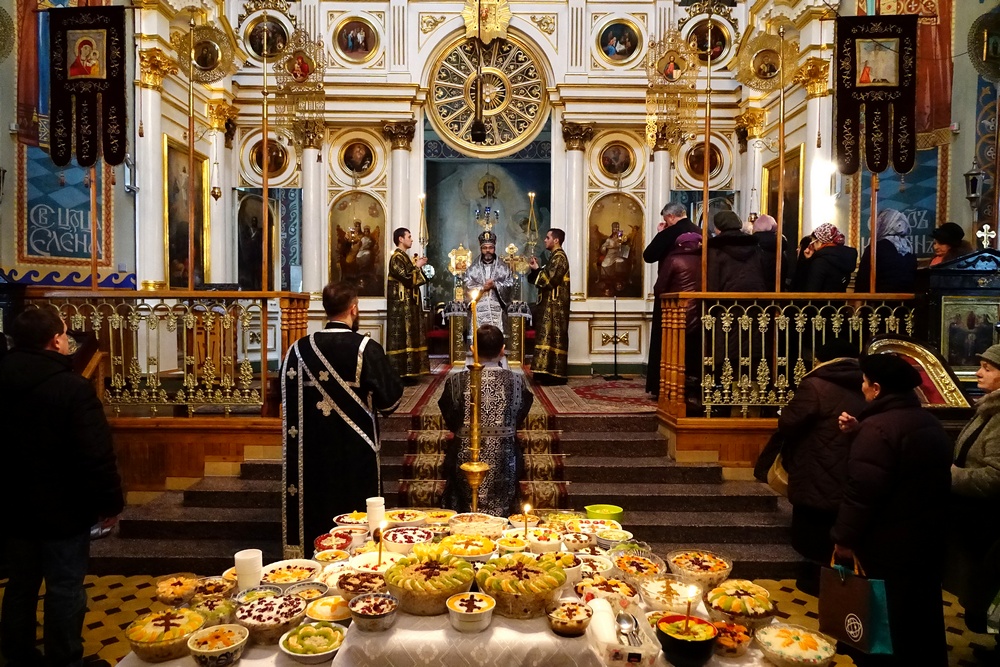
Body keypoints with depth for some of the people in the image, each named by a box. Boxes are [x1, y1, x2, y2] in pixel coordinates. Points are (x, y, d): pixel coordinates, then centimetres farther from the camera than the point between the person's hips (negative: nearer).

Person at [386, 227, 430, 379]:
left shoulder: (403, 257, 17)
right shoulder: (397, 257, -13)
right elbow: (407, 279, -21)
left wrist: (417, 266, 10)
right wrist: (417, 266, -7)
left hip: (407, 303, 10)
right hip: (401, 304, -10)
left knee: (408, 335, 10)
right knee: (401, 336, -8)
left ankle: (406, 371, 15)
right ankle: (400, 372, -5)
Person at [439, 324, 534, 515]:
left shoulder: (456, 381, -11)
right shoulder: (517, 381, -9)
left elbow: (450, 421, 0)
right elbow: (520, 416, 4)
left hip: (466, 457, 0)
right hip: (503, 458, 0)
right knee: (501, 517, 20)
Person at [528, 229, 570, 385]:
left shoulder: (559, 257, -12)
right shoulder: (555, 256, 19)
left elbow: (550, 279, -20)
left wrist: (536, 269, -6)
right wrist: (537, 268, 6)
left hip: (555, 304, -10)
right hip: (552, 303, 10)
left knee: (553, 336, -10)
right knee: (551, 336, 9)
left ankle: (555, 374, -9)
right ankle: (552, 372, 12)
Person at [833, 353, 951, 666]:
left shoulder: (878, 428, -24)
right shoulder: (929, 423, 7)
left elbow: (862, 490, -27)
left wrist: (845, 537, -16)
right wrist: (860, 432, 16)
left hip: (888, 546, -9)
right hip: (928, 539, 9)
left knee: (884, 626, 6)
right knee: (922, 615, 23)